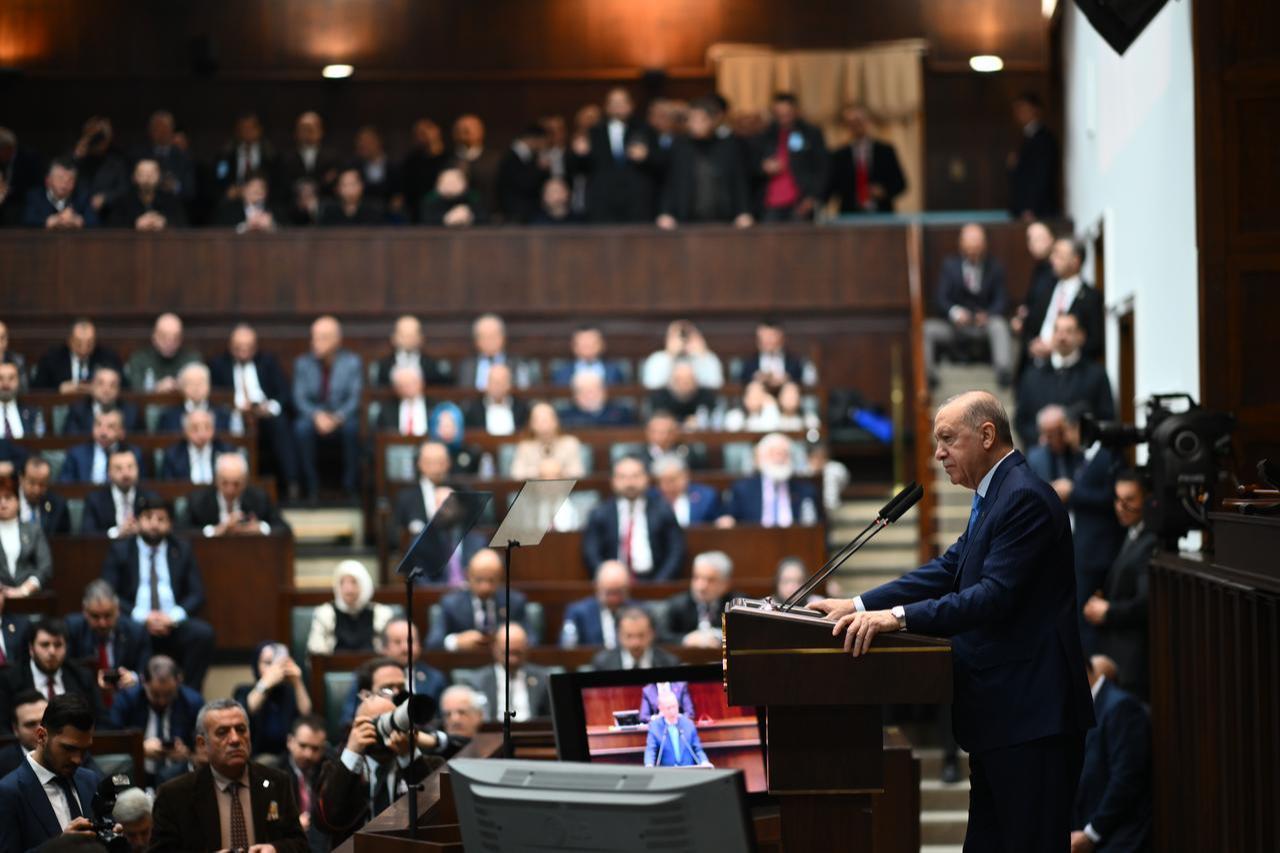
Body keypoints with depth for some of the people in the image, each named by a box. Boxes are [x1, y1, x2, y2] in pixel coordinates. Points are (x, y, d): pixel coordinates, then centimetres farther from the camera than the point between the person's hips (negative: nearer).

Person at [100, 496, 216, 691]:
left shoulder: (182, 550, 15)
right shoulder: (120, 550, 9)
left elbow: (197, 595, 9)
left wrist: (173, 616, -12)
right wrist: (142, 617, -15)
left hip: (173, 624, 2)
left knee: (203, 632, -29)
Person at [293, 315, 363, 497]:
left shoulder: (352, 362, -1)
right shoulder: (303, 363, 3)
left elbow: (355, 397, -6)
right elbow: (299, 398, -2)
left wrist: (337, 418, -24)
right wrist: (317, 416, -23)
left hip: (342, 418, -1)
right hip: (314, 416, 1)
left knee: (352, 427, -36)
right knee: (302, 428, -34)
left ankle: (349, 487, -24)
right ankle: (312, 487, -25)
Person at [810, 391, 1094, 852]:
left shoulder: (1024, 498, -16)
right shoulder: (996, 495, 16)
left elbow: (995, 595, -24)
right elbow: (948, 570, 15)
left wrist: (898, 616, -29)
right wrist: (861, 605, 6)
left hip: (1029, 712, -11)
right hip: (1002, 710, 11)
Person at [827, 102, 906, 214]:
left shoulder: (885, 151, 8)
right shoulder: (839, 156, 9)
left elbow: (900, 184, 8)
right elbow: (831, 188, 7)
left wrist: (885, 191, -10)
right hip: (850, 216, 0)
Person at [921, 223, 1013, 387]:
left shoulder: (995, 266, 4)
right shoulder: (949, 265, 4)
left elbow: (1001, 300, 0)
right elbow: (942, 298, -3)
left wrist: (988, 315, -23)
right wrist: (954, 312, -26)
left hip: (985, 322, -1)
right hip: (956, 323, 1)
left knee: (999, 325, -35)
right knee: (927, 329, -26)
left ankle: (1004, 371, -47)